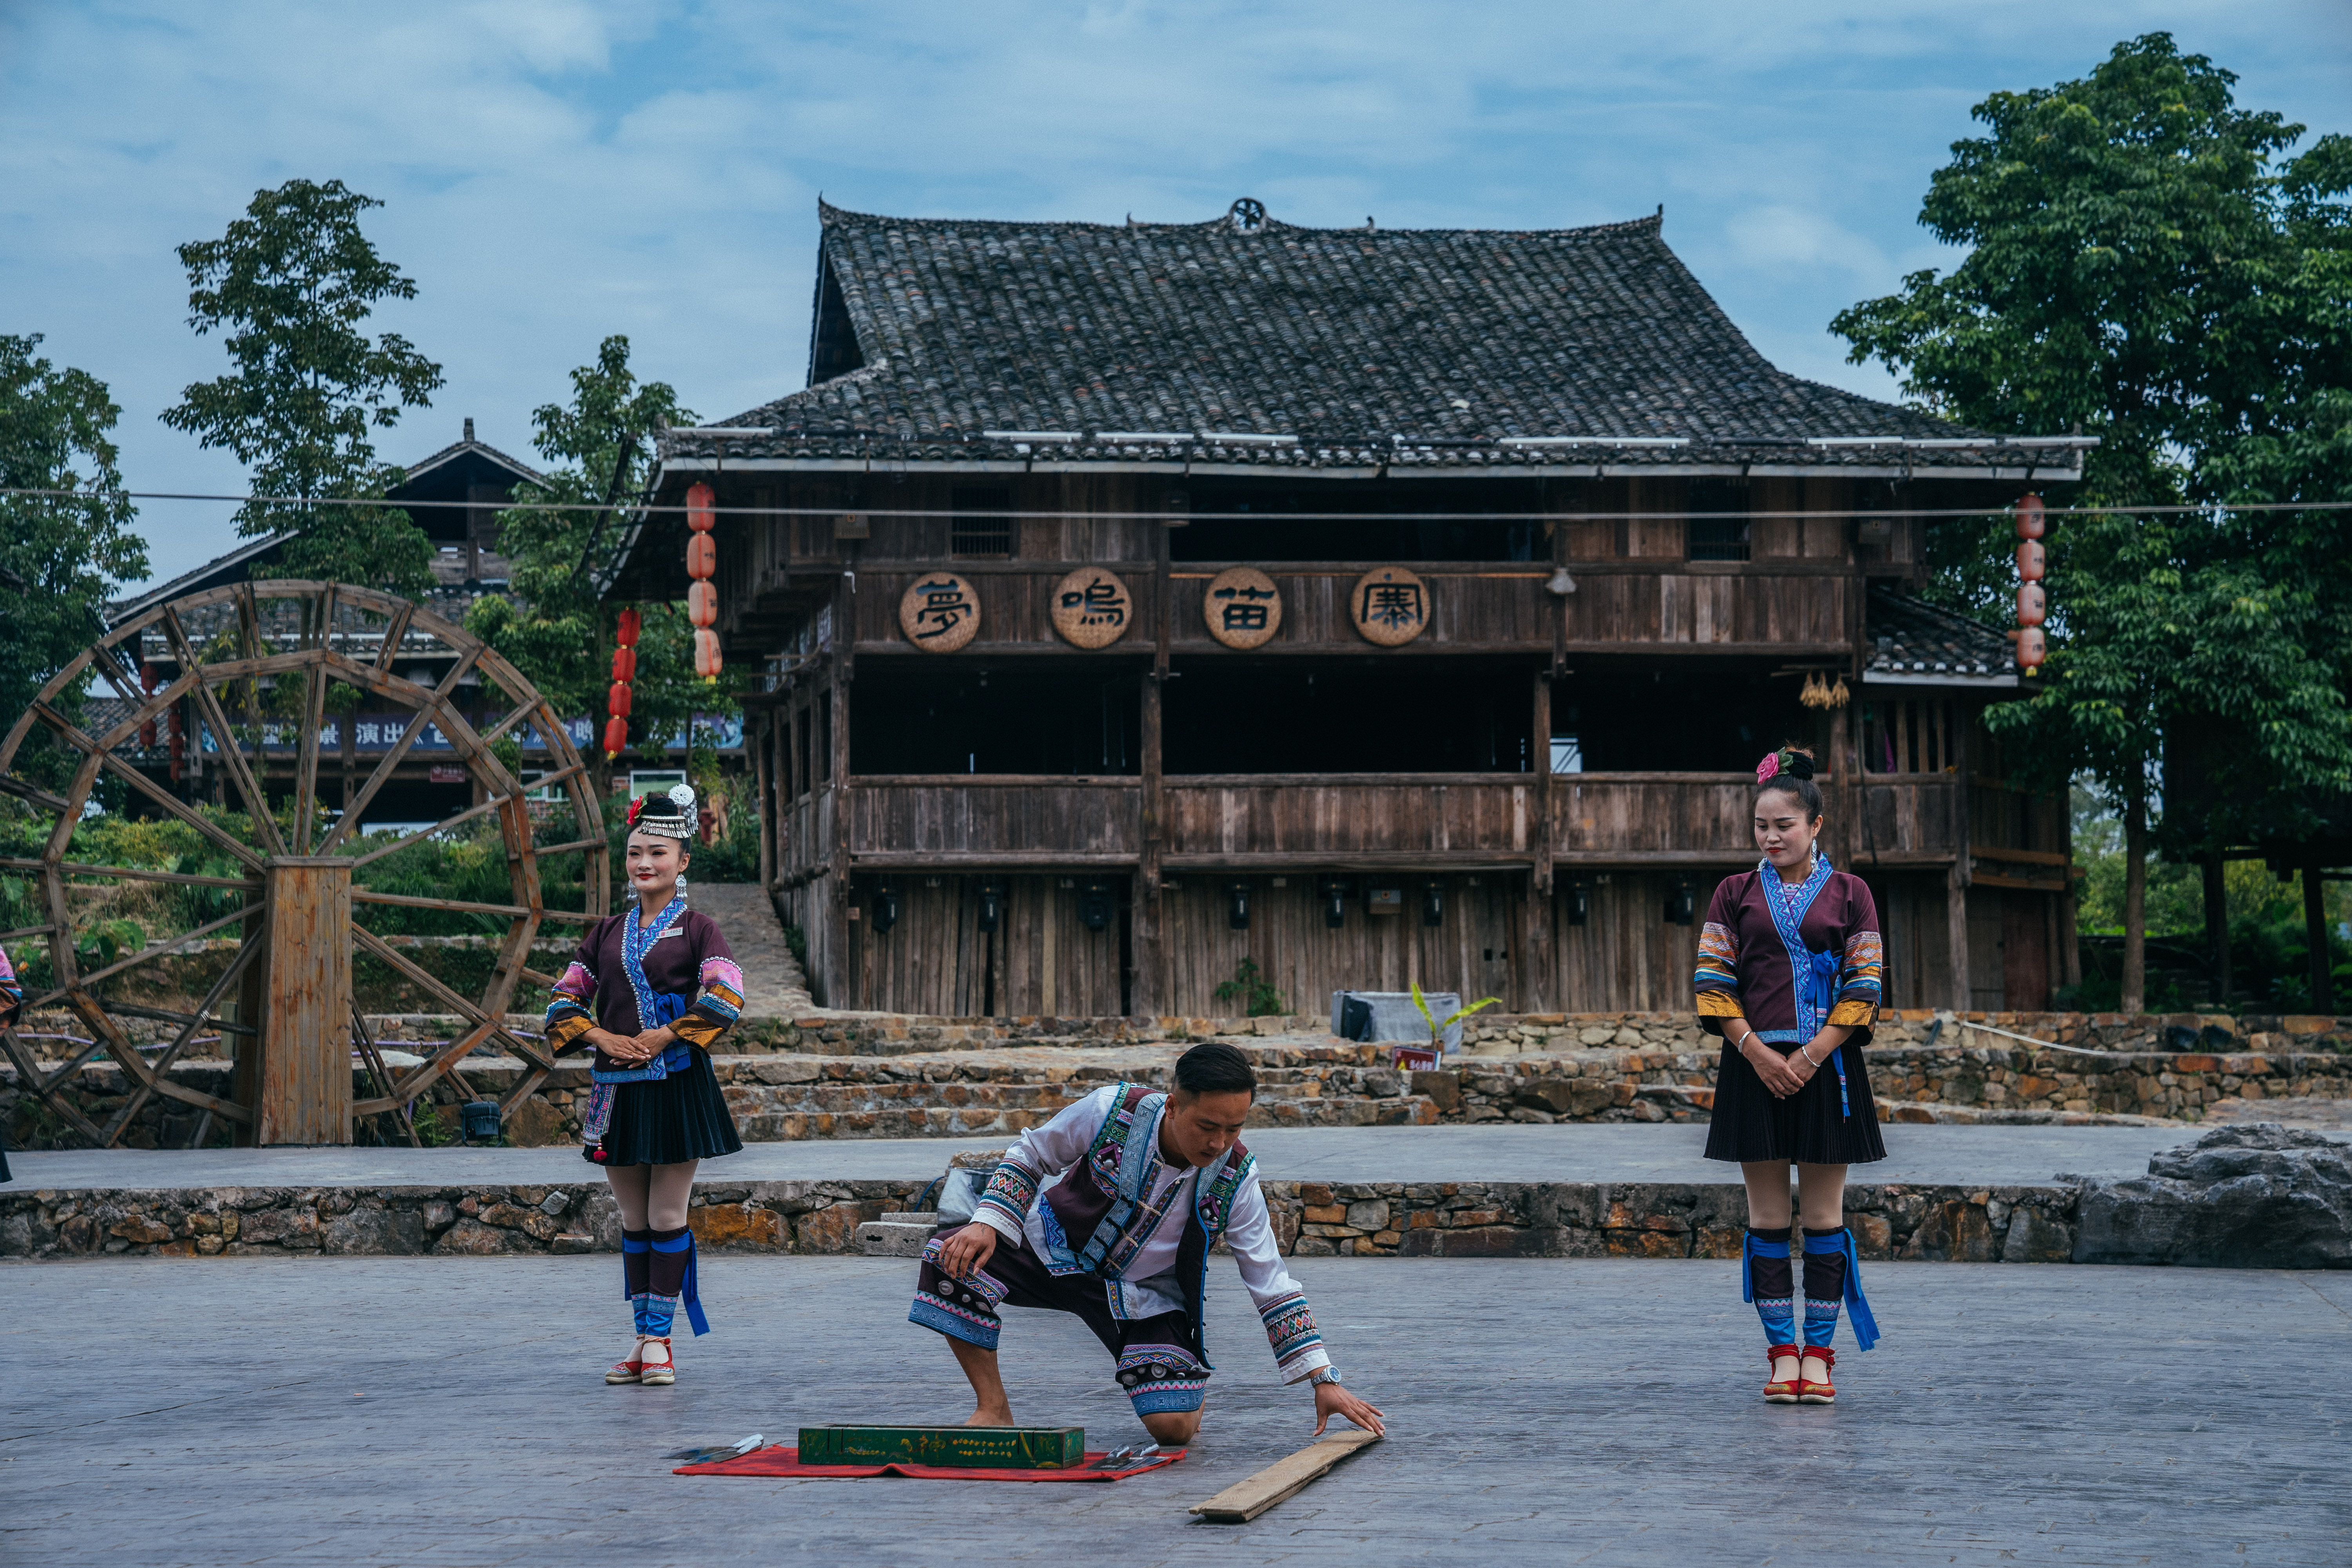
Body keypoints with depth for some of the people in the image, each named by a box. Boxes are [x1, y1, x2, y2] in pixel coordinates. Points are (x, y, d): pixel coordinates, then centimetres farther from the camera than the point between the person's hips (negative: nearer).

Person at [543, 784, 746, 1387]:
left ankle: (660, 1339, 3)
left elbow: (726, 997, -12)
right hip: (617, 1087, 4)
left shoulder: (697, 928, 1)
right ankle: (642, 1341, 14)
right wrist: (603, 1037, -6)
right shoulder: (607, 932, 12)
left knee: (667, 1216, -2)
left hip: (676, 1084, -4)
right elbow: (564, 1000, 11)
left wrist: (665, 1036, -15)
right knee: (633, 1220, 8)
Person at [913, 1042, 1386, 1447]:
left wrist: (1324, 1381, -17)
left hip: (1146, 1294, 0)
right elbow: (1032, 1156, -4)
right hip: (1059, 1249, 0)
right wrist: (987, 1223, -19)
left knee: (1174, 1427, -21)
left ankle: (1184, 1379, 19)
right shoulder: (1112, 1111, -24)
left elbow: (1273, 1287, -13)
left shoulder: (1235, 1179, -20)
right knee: (950, 1260, -28)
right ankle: (993, 1410, -11)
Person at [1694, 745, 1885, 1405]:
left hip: (1825, 1066, -1)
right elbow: (1714, 984, 2)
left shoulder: (1848, 893, 4)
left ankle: (1818, 1356, 6)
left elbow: (1863, 987, -1)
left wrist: (1812, 1055, -11)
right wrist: (1758, 1052, -10)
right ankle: (1782, 1354, 7)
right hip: (1754, 1066, 1)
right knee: (1768, 1215, 2)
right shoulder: (1735, 895, 7)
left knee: (1823, 1214, 2)